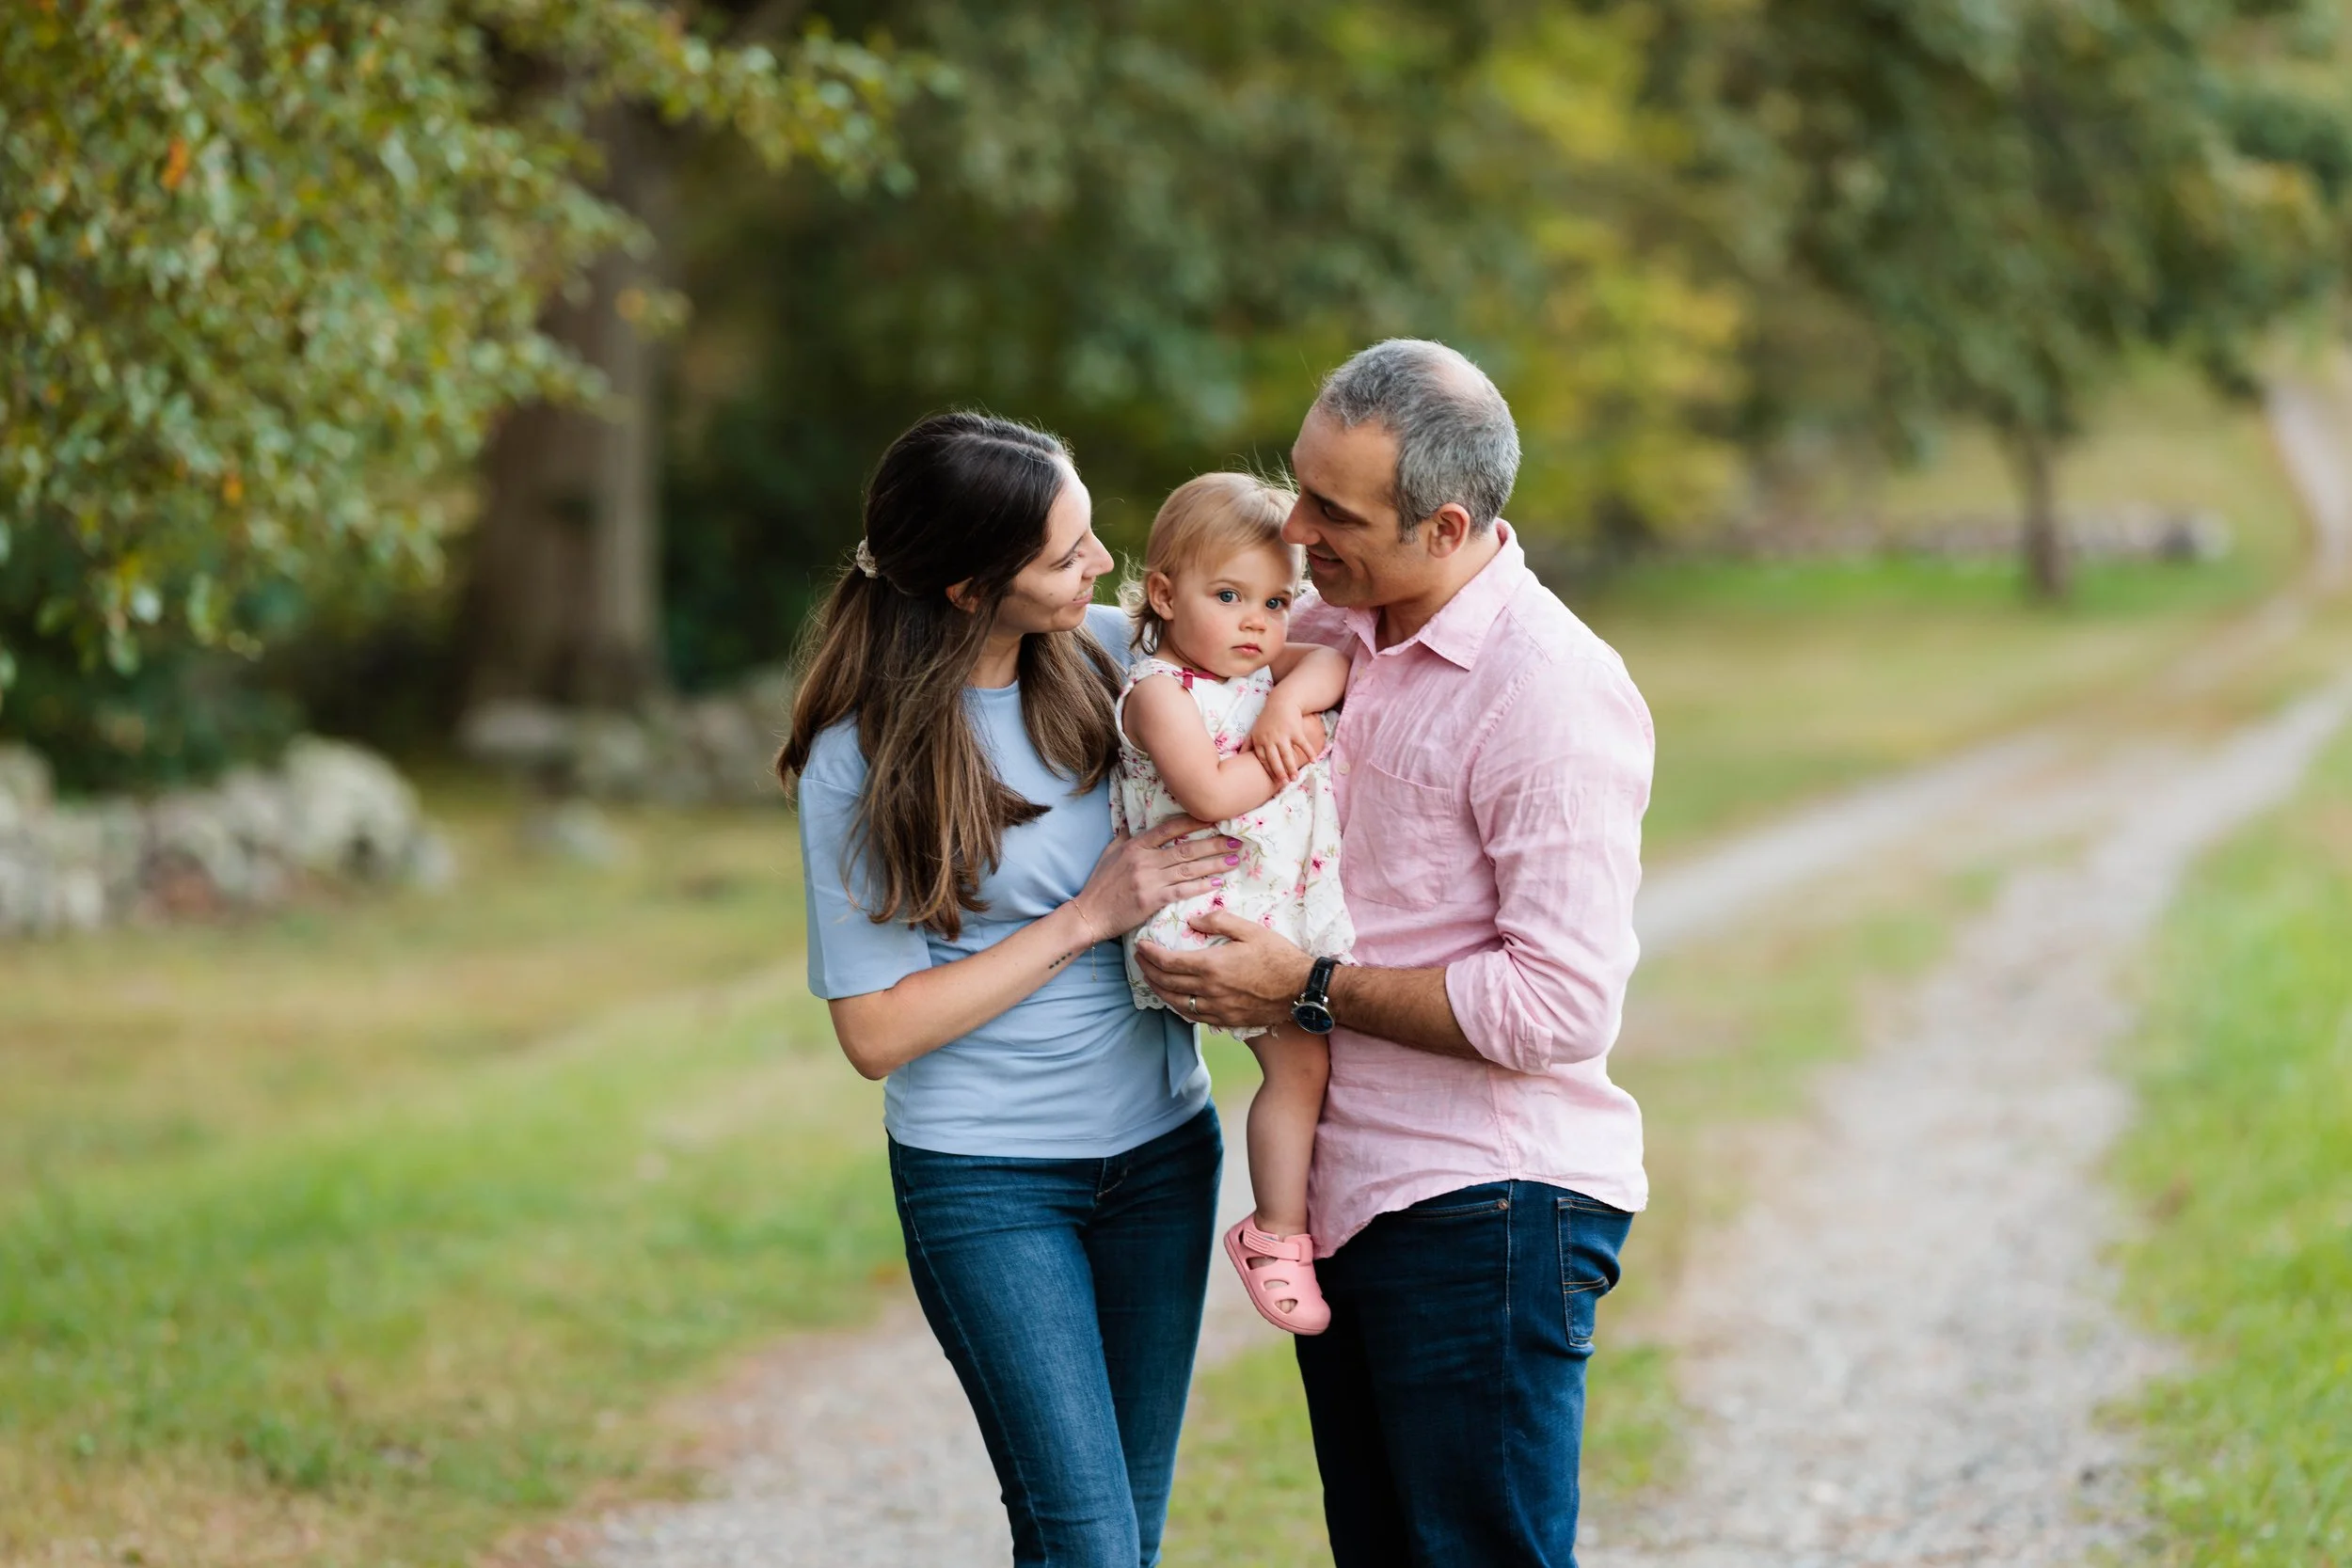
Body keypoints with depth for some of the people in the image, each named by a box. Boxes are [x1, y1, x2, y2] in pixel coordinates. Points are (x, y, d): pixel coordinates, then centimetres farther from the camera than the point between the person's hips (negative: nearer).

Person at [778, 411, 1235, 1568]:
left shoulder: (1111, 650, -2)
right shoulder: (858, 765, -14)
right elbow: (875, 1031, -13)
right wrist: (1088, 918, -17)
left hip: (1161, 1148, 5)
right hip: (988, 1182, -5)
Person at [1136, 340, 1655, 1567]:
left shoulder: (1550, 693, -17)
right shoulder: (1335, 637, 8)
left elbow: (1565, 1005, -22)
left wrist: (1309, 988, -16)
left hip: (1484, 1208, -8)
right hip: (1345, 1193, 9)